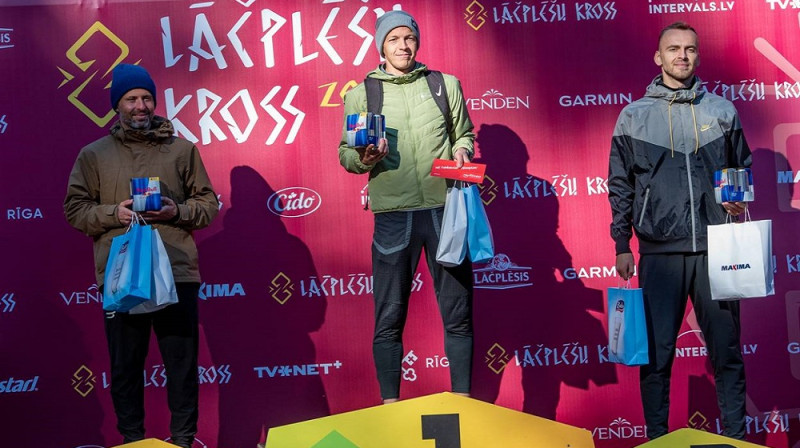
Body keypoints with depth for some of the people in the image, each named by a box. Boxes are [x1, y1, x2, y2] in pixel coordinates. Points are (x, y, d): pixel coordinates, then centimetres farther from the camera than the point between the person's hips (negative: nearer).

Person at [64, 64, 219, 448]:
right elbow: (75, 209, 9)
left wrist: (178, 211, -8)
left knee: (182, 361, 1)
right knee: (125, 364, 4)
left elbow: (208, 203, 11)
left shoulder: (182, 150, 11)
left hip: (177, 272, 0)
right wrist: (112, 213, -8)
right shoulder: (93, 154, 12)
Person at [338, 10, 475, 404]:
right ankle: (390, 406, 13)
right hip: (393, 213, -1)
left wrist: (461, 151, -5)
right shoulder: (360, 95, 8)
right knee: (389, 316, 3)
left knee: (457, 311, 5)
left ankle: (463, 401, 14)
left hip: (445, 208, 1)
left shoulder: (445, 84, 11)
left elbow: (464, 134, 17)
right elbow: (345, 153, 9)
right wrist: (364, 158, -12)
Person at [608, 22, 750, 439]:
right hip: (660, 253, -1)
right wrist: (622, 245, 4)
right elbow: (620, 185, 7)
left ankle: (735, 436, 15)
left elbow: (743, 167, 17)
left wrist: (740, 199, -4)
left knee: (727, 350, 5)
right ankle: (657, 438, 11)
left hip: (715, 249, 1)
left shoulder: (721, 111, 9)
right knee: (657, 354, 1)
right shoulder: (634, 116, 6)